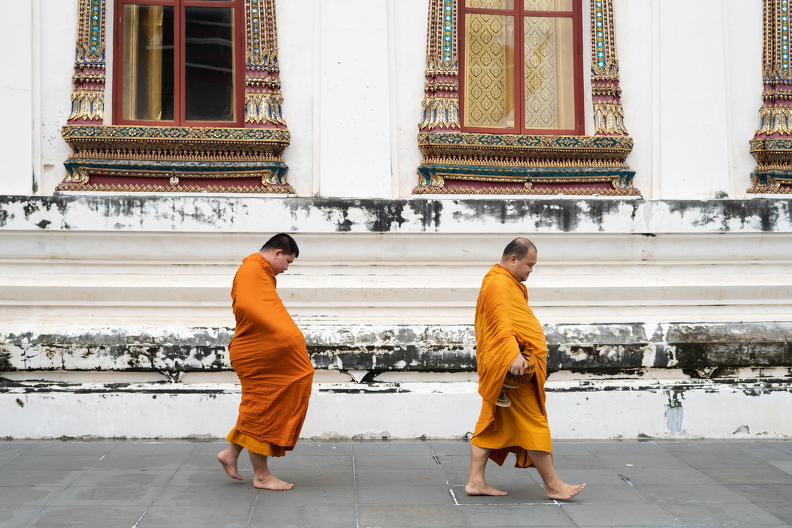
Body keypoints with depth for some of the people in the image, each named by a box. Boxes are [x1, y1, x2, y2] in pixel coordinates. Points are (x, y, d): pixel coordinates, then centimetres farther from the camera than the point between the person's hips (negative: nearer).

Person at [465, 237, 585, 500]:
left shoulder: (506, 283, 20)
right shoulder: (499, 283, -14)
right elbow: (501, 323, -27)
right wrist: (513, 353, -38)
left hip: (502, 368, 11)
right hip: (514, 369, -11)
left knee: (491, 424, 9)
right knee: (534, 424, -5)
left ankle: (476, 481, 11)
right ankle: (552, 485, 1)